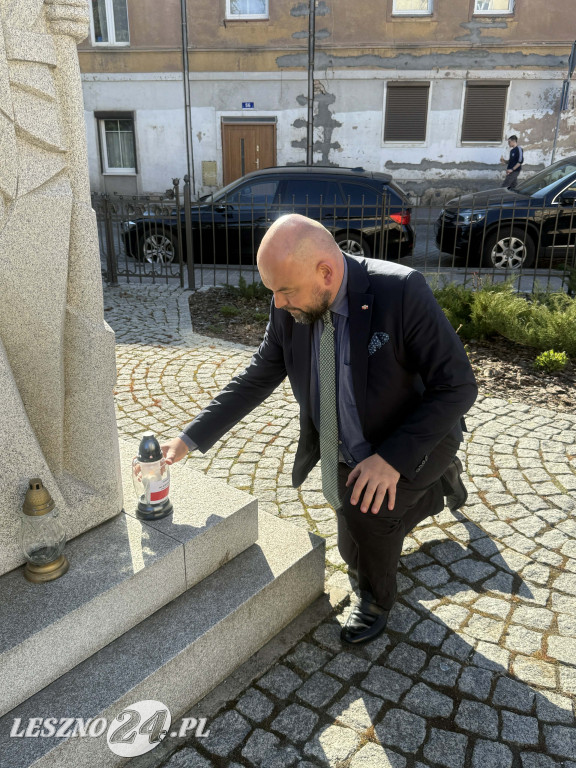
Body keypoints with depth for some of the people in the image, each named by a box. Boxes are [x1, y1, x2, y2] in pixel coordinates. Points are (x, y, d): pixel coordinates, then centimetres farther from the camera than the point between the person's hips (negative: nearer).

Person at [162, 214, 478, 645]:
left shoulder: (402, 291, -31)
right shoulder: (289, 312, -15)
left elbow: (458, 386, -26)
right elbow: (257, 380, -4)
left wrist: (393, 456, -31)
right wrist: (189, 439, -10)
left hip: (411, 445, -5)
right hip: (347, 459, 5)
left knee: (366, 509, -28)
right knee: (358, 555, 17)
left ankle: (377, 598, 8)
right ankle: (434, 485, 44)